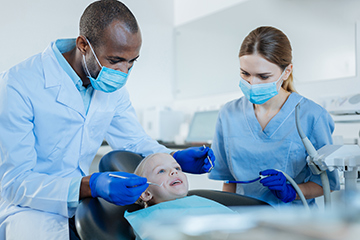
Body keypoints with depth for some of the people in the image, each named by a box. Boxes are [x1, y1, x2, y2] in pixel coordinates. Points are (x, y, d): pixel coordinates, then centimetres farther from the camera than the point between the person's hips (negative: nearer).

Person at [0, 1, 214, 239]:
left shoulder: (113, 88, -1)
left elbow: (136, 143, 8)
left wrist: (177, 158, -14)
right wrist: (91, 186, -40)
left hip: (80, 203, 5)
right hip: (26, 208, -4)